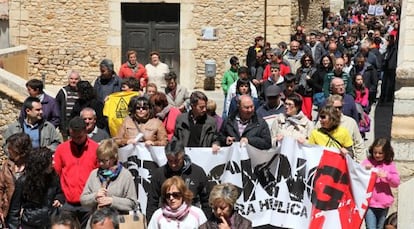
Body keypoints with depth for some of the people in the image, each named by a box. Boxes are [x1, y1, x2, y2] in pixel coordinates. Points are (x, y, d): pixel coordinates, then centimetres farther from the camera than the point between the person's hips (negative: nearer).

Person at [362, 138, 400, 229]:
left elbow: (396, 182, -1)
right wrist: (364, 169, -22)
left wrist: (387, 176, -19)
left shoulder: (390, 164, 2)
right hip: (369, 203, -2)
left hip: (384, 204, 2)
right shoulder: (367, 161, -1)